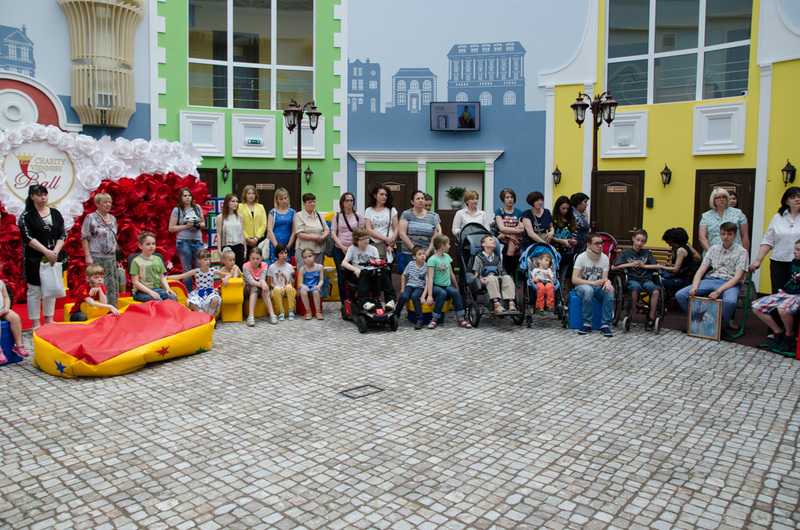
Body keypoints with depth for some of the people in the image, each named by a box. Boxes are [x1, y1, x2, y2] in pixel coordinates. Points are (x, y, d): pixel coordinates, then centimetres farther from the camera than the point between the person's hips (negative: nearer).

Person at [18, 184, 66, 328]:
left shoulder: (55, 213, 8)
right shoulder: (26, 216, -3)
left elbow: (63, 235, 5)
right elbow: (28, 238, -11)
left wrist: (55, 252, -9)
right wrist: (46, 252, -19)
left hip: (53, 257, 4)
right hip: (34, 259, -4)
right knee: (34, 291, 1)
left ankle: (49, 319, 20)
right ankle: (36, 323, 8)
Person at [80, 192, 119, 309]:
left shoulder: (113, 219, 15)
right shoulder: (90, 218, -2)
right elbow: (84, 238, -5)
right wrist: (88, 256, -13)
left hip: (111, 257, 6)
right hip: (96, 258, -6)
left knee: (113, 285, 5)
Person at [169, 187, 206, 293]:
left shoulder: (197, 208, 12)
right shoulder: (177, 210, 2)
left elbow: (203, 224, 21)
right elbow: (171, 228, -1)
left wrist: (199, 225, -2)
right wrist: (186, 226, -11)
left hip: (198, 242, 3)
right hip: (183, 242, -3)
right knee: (187, 270, 2)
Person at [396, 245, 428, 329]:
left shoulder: (426, 268, -7)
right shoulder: (411, 264, 1)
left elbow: (427, 282, -10)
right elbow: (403, 275, 15)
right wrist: (403, 288, 9)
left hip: (420, 287, -2)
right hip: (410, 285, 2)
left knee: (414, 296, -34)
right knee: (404, 296, -28)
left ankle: (419, 320, -32)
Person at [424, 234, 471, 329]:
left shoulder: (447, 257, 11)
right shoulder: (432, 259, -10)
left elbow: (451, 274, 20)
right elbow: (430, 278, -16)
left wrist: (456, 287, 22)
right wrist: (430, 295, -23)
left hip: (447, 286, 5)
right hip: (436, 286, -5)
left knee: (455, 292, -26)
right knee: (442, 293, -36)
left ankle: (460, 318, -16)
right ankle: (434, 319, -24)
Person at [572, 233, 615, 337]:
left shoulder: (604, 258, 2)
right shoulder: (581, 257, -9)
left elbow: (604, 278, -2)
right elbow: (574, 279, -15)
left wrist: (607, 282, -28)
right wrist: (593, 283, -25)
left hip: (597, 286, 3)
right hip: (582, 286, -3)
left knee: (610, 291, -30)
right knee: (588, 290, -38)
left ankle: (605, 324, -24)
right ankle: (587, 323, -25)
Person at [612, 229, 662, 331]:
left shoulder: (647, 253, 20)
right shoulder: (626, 252, 12)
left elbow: (658, 266, 14)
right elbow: (613, 267, 3)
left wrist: (645, 266, 1)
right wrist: (631, 264, 0)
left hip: (646, 279, 2)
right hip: (632, 279, -2)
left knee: (656, 291, -32)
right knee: (635, 288, -39)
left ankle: (651, 318, -22)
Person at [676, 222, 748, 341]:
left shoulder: (741, 252, 1)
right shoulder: (713, 249, 13)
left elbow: (737, 278, -10)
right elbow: (700, 271, 6)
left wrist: (718, 291, -23)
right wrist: (694, 287, -14)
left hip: (729, 283, -4)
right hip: (710, 280, 4)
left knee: (730, 301, -40)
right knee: (680, 295, -17)